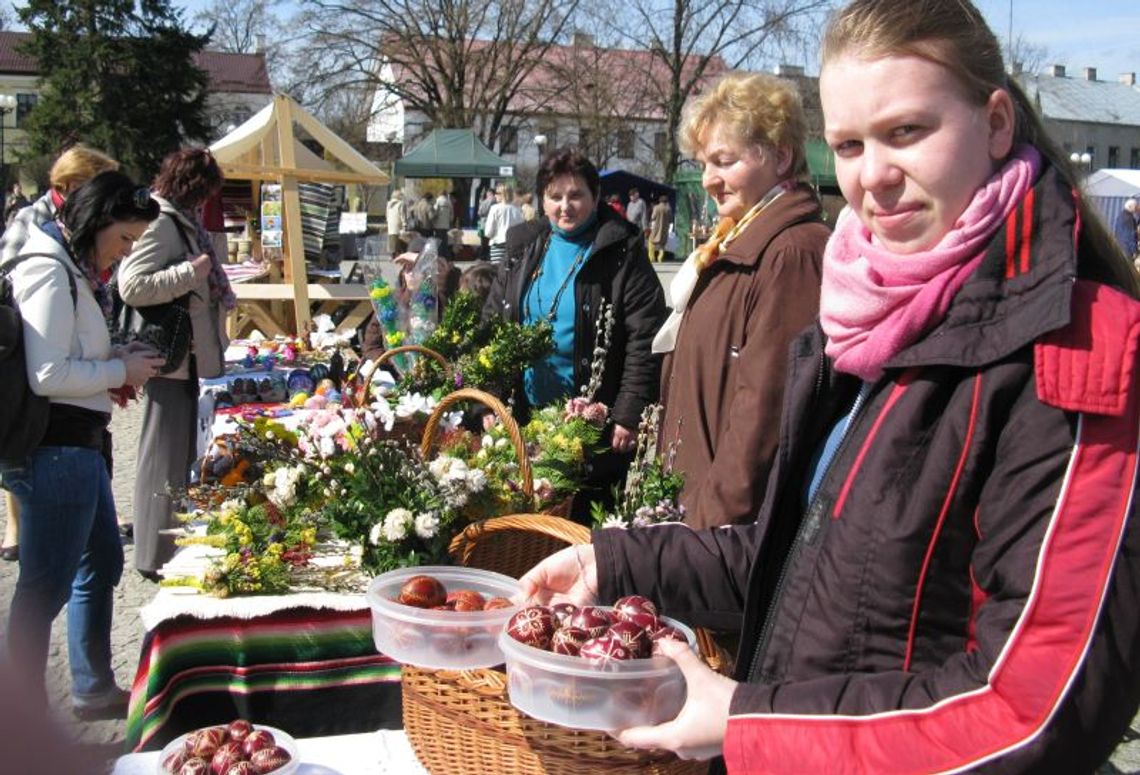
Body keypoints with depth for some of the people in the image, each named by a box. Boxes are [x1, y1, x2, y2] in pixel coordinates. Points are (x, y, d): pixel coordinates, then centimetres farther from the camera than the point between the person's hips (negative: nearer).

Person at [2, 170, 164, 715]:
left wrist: (117, 360, 5)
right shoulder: (49, 274, -16)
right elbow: (48, 375, -22)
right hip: (55, 450, -11)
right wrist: (120, 371, -11)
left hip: (80, 445, 11)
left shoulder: (76, 272, 15)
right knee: (45, 588, -2)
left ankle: (93, 690, 37)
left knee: (102, 563, 22)